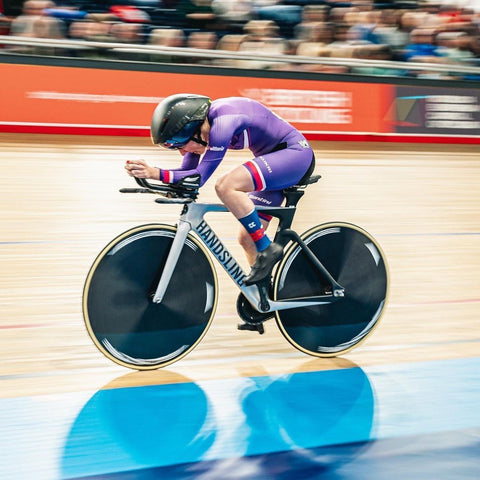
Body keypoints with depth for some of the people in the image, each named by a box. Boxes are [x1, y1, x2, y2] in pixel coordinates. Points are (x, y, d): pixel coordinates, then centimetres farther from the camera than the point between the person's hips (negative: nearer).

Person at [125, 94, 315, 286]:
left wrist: (156, 173, -33)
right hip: (276, 161, 10)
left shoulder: (222, 122, -27)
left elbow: (200, 176, -29)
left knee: (225, 186, -28)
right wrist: (147, 173, -10)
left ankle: (267, 250, -17)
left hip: (295, 153, -10)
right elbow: (187, 172, 5)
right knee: (247, 237, 4)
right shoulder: (200, 124, -1)